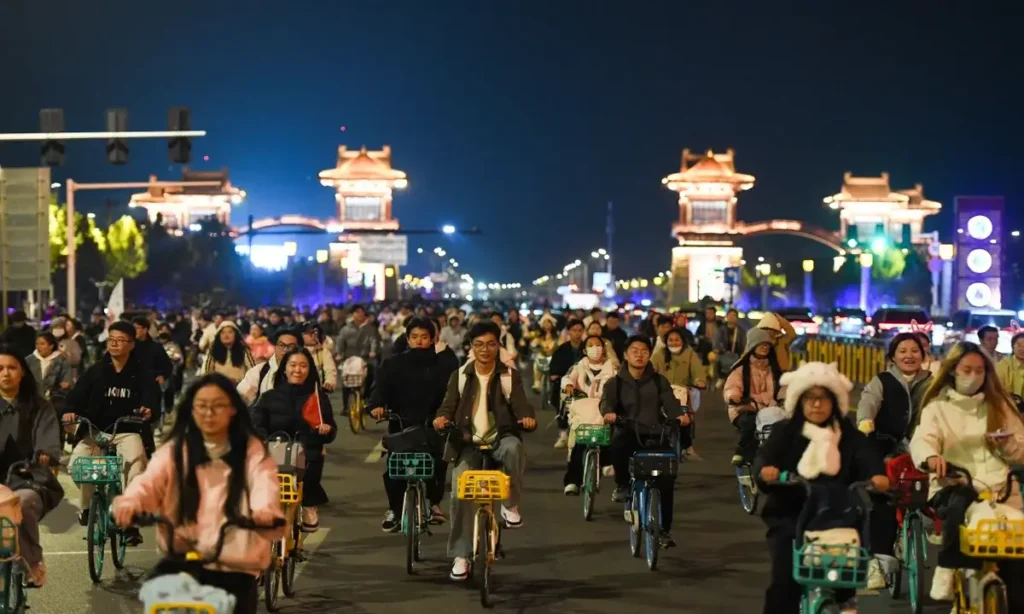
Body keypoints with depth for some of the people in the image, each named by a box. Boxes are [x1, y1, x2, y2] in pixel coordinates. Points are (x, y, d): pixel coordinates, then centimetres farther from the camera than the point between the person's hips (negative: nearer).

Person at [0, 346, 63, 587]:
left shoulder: (39, 407, 6)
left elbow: (49, 440, -8)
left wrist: (45, 455, -32)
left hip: (28, 480, -2)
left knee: (22, 503, -36)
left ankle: (34, 564, -19)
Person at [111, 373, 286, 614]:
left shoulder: (252, 451, 2)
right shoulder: (175, 451, 5)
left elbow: (265, 484, -18)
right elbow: (150, 480, -13)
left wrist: (265, 509, -43)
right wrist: (130, 502, -37)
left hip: (235, 565, 0)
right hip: (184, 558, 0)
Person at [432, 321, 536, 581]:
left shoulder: (509, 375, 6)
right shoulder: (460, 376, 8)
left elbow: (519, 404, -4)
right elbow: (449, 404, 1)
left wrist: (527, 417, -29)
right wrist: (442, 417, -23)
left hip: (501, 438, -1)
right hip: (468, 442, 1)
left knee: (513, 448, -38)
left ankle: (511, 504, -14)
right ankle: (461, 556, -4)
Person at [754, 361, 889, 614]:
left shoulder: (850, 436, 9)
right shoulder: (784, 432, 5)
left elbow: (869, 459, -7)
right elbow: (763, 459, -10)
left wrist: (878, 476, -31)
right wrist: (765, 471, -35)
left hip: (835, 517, 1)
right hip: (790, 516, -1)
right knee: (785, 574, -20)